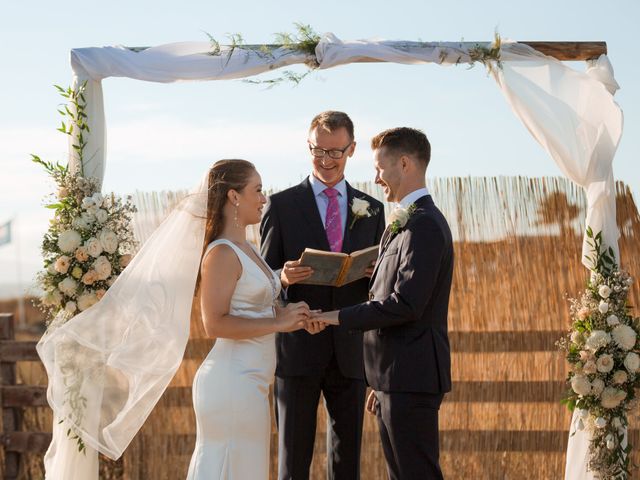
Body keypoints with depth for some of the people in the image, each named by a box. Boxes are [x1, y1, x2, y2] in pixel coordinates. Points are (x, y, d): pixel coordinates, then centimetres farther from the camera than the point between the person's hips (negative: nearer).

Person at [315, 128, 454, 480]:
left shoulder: (424, 225, -14)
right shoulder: (405, 223, 18)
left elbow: (406, 304, -23)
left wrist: (340, 317, -15)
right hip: (395, 379, 10)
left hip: (412, 380, -10)